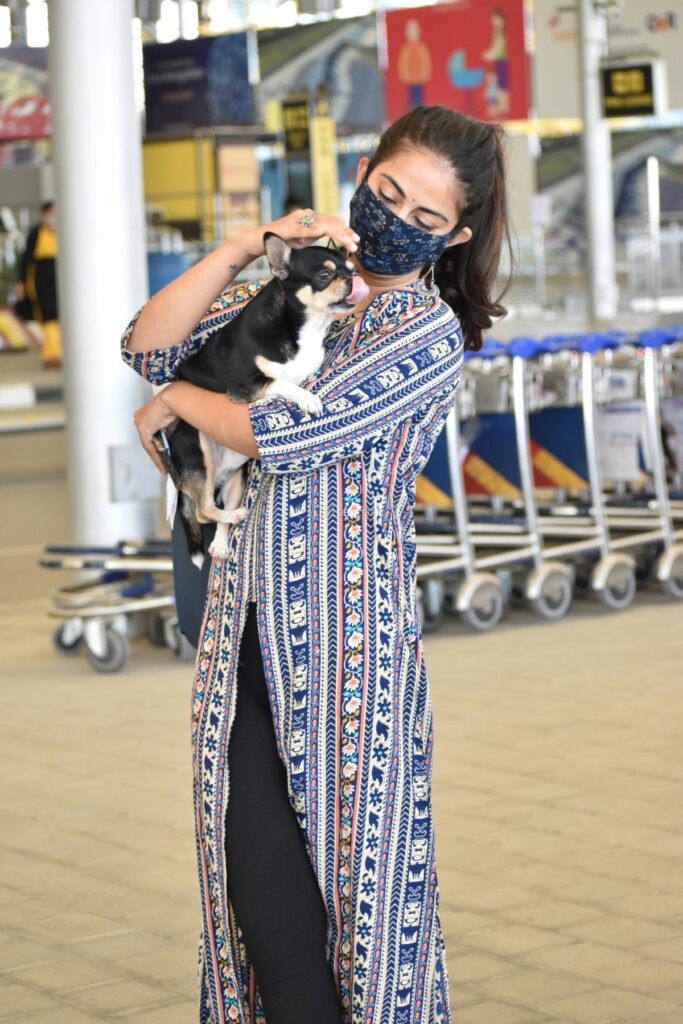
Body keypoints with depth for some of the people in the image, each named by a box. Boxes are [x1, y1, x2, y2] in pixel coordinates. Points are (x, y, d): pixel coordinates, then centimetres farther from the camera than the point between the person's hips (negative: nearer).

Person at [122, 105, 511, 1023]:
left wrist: (177, 402, 2)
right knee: (252, 862, 2)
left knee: (354, 859, -2)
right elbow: (147, 346, 5)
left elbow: (287, 436, -14)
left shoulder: (431, 335, -6)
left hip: (350, 633, -5)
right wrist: (243, 250, -5)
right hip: (250, 620, 5)